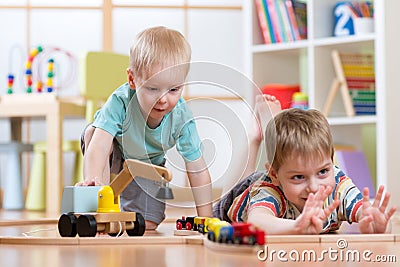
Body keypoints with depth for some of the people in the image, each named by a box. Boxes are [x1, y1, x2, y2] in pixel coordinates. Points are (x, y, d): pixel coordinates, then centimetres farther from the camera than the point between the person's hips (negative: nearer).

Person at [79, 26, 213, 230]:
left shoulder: (181, 118, -30)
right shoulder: (120, 103, -38)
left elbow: (198, 171, -23)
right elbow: (99, 145, -50)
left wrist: (205, 219, -25)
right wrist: (91, 178, -71)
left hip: (146, 167, 2)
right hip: (114, 156, -2)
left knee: (146, 226, -12)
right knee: (92, 131, -34)